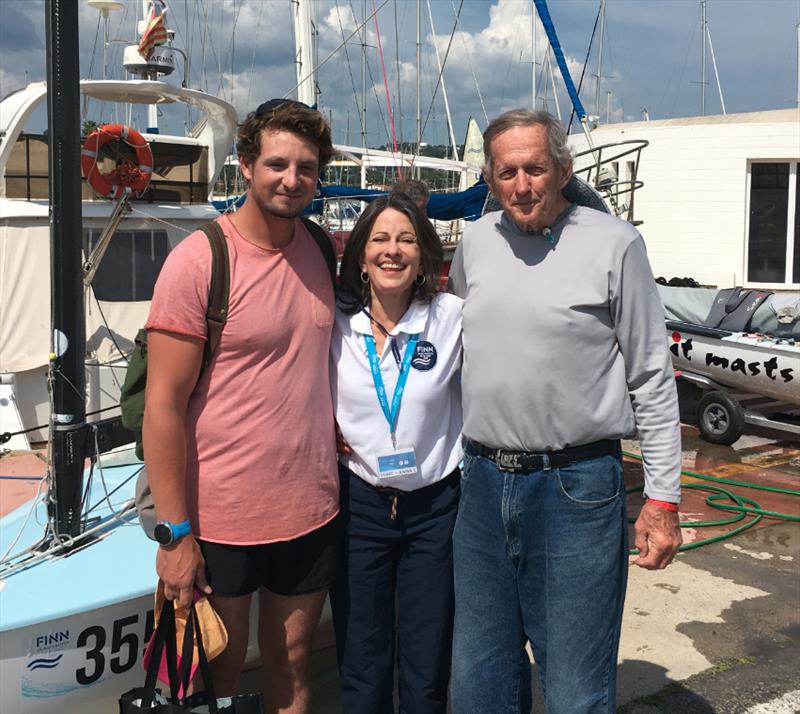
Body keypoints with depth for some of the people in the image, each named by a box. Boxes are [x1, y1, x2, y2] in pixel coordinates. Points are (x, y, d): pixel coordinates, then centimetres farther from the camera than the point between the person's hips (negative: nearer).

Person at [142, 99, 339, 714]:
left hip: (312, 511, 5)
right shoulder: (198, 261, -14)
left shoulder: (320, 247, 4)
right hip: (221, 518, -5)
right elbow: (164, 405, -15)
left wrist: (338, 433, 7)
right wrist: (175, 534, -15)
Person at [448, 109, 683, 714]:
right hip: (483, 482, 5)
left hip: (577, 487, -4)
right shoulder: (476, 241, 8)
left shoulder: (613, 243, -6)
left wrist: (663, 499, -5)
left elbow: (653, 379, -3)